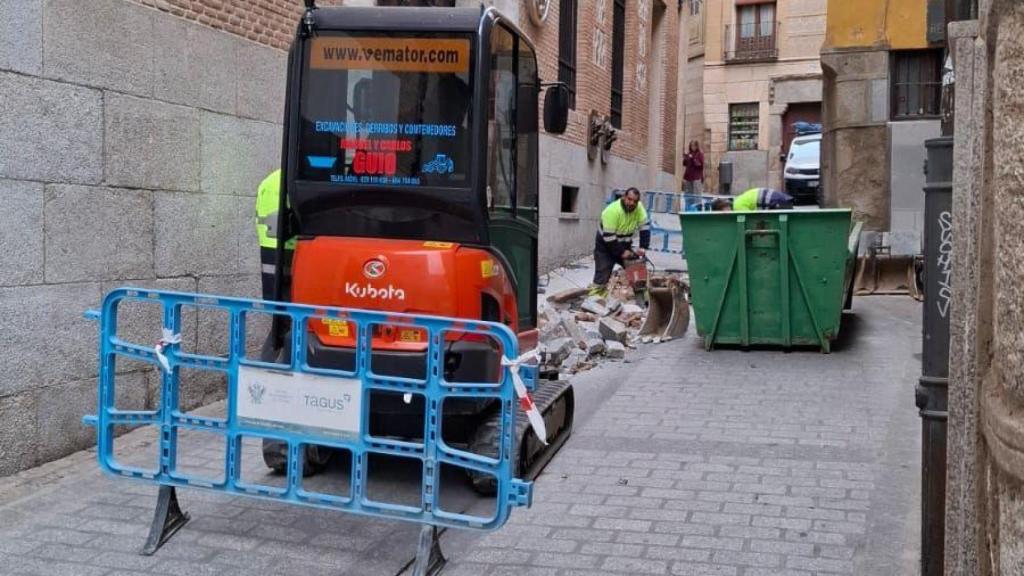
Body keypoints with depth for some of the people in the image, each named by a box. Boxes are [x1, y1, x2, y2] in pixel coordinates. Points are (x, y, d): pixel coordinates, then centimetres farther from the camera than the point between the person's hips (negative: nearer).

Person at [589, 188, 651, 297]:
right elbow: (608, 237, -29)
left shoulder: (639, 208, -13)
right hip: (605, 246, -6)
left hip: (624, 245, 6)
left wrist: (643, 248, -20)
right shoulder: (612, 211, -30)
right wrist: (621, 252, -23)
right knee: (602, 277, -11)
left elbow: (645, 227, -10)